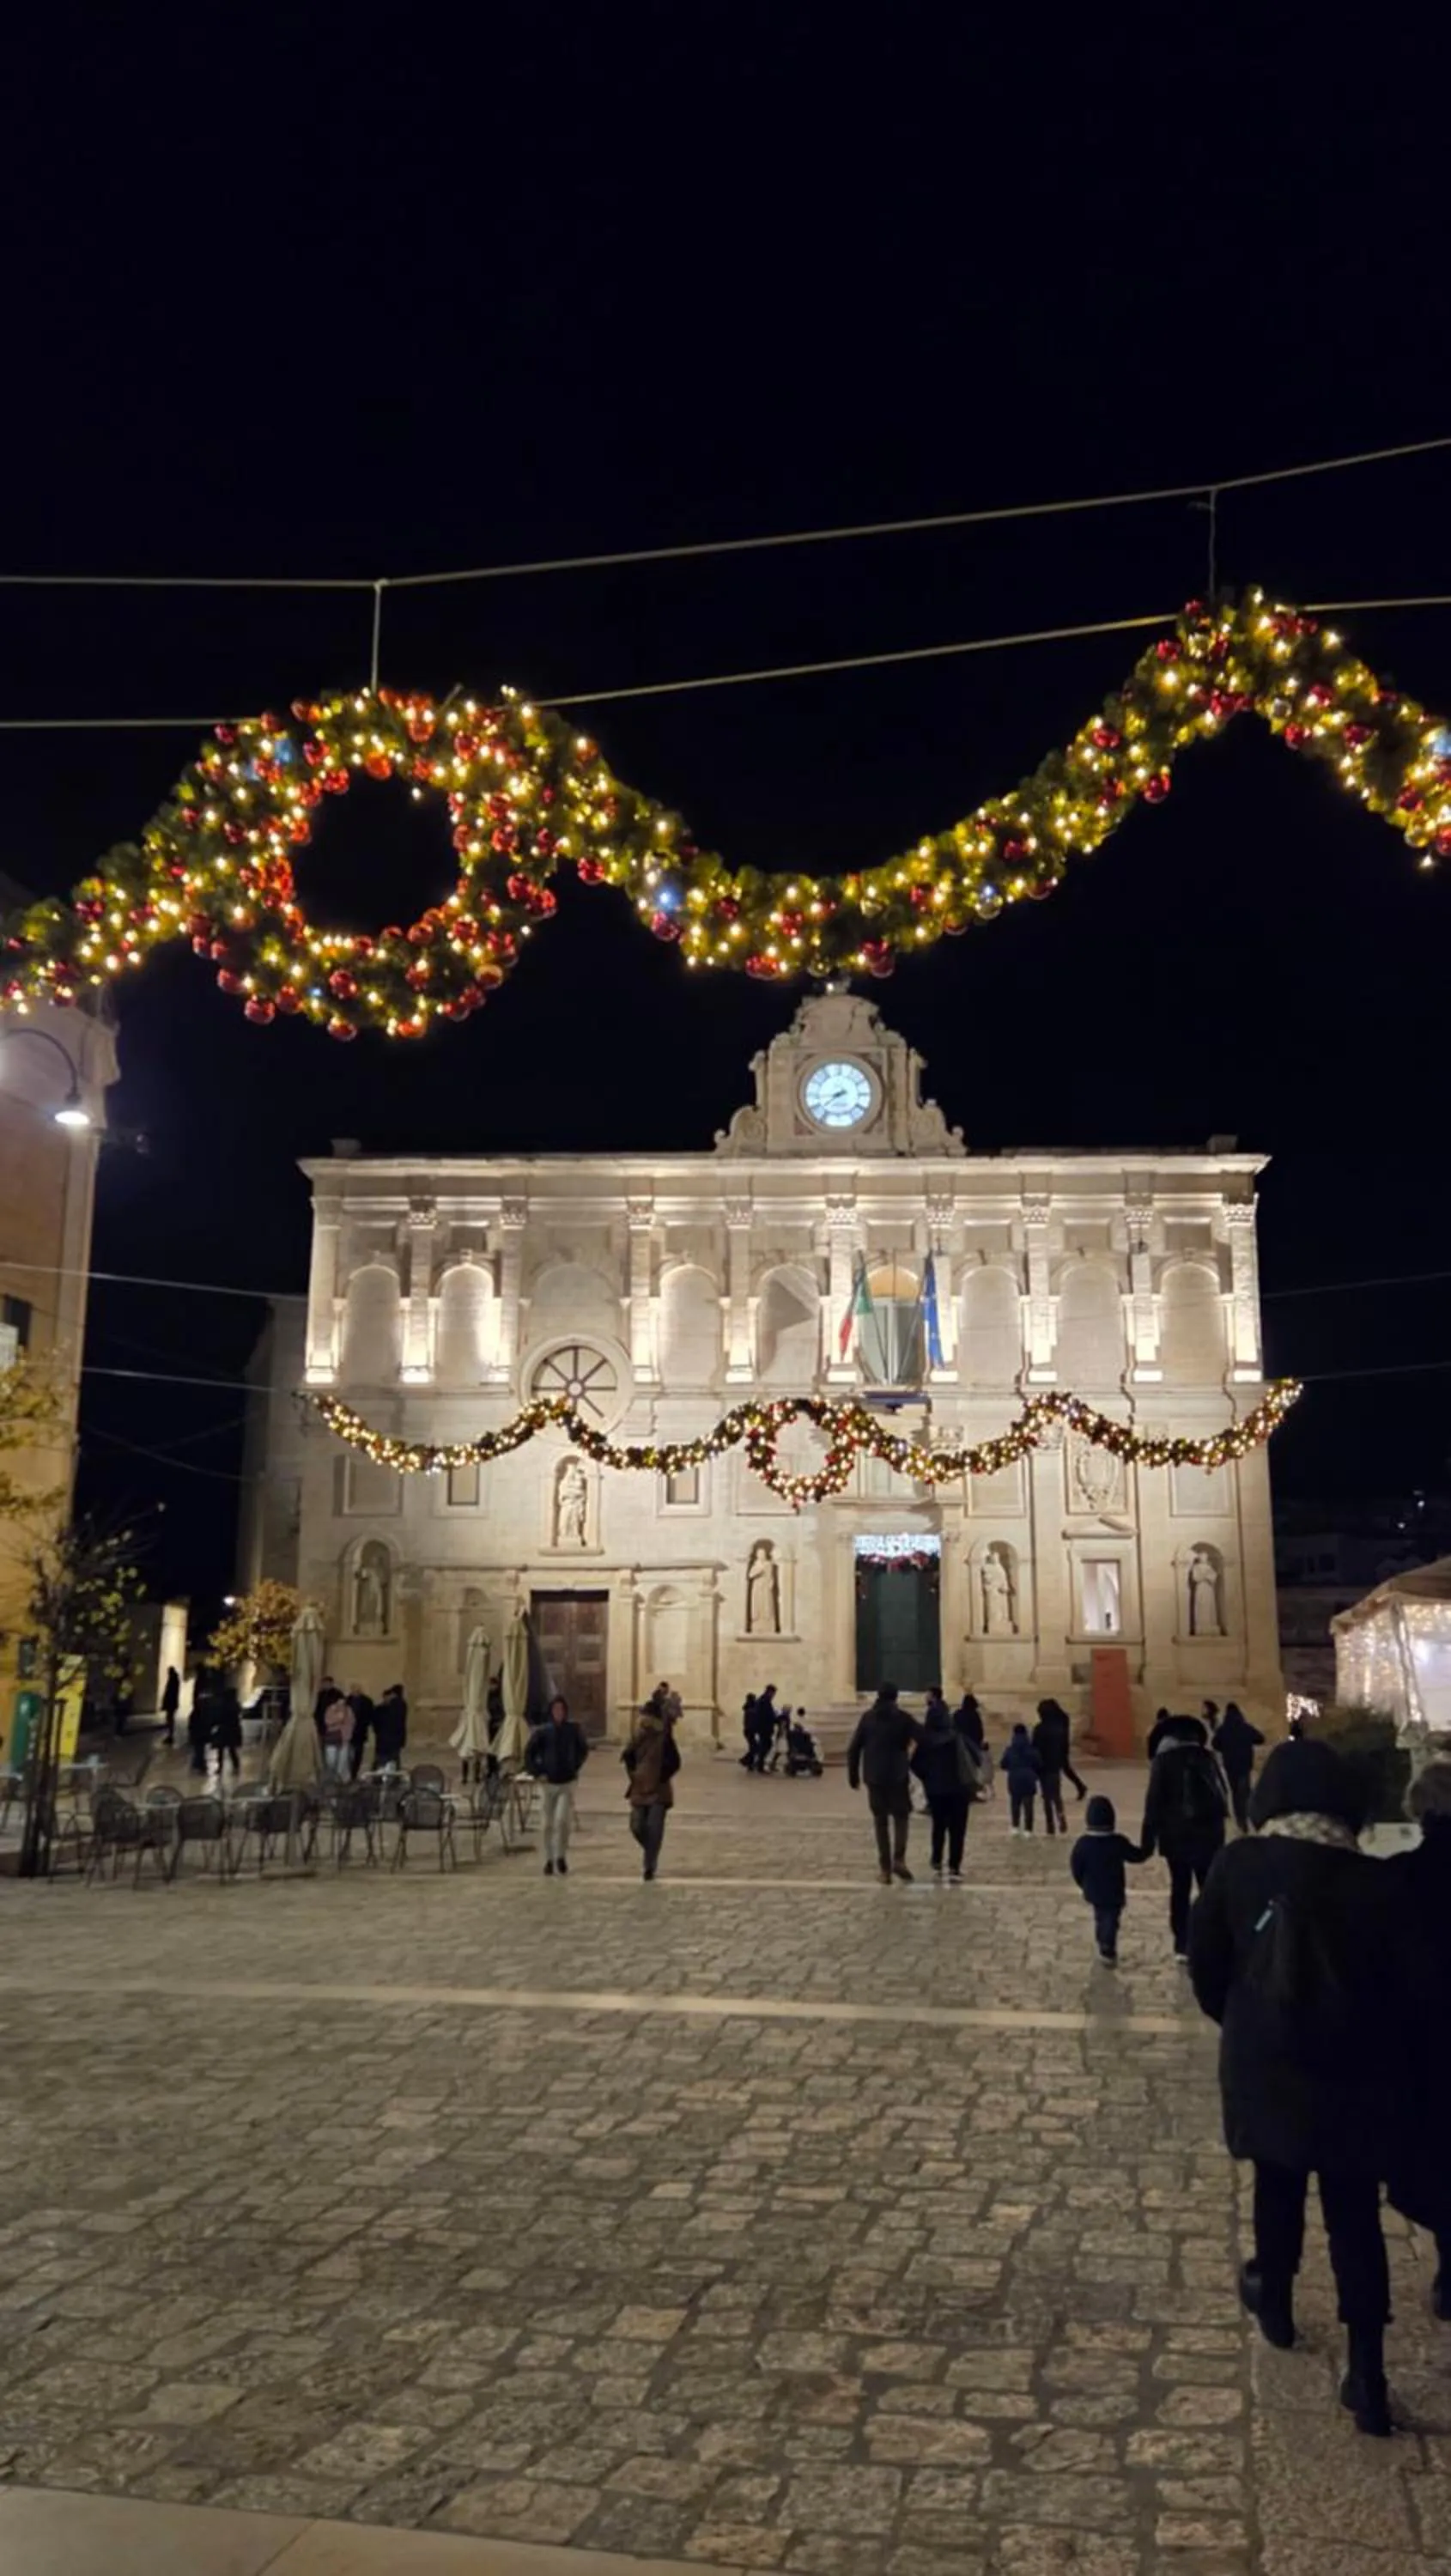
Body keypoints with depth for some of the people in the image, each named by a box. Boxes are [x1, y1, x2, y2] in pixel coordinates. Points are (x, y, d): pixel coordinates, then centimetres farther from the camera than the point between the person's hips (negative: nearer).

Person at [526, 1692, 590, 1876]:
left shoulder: (574, 1730, -4)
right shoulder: (542, 1732, -6)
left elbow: (584, 1750, 12)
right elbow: (529, 1754, 1)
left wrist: (576, 1768, 5)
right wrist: (537, 1773, -6)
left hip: (567, 1784, -1)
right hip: (548, 1784, 1)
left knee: (563, 1820, -12)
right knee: (549, 1824, 8)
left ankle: (561, 1857, 7)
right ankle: (549, 1860, 22)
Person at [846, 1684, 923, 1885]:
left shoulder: (867, 1717, 5)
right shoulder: (903, 1718, -1)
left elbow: (854, 1749, 3)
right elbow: (924, 1740, -10)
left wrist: (853, 1774, 10)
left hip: (874, 1777, 2)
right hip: (898, 1776, -2)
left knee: (880, 1821, 9)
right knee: (901, 1816, 10)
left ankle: (885, 1868, 5)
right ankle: (899, 1859, -9)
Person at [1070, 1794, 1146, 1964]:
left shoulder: (1083, 1843, -10)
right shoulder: (1118, 1842, -16)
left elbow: (1075, 1866, -5)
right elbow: (1137, 1855, -4)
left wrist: (1084, 1884, 11)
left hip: (1093, 1891, 4)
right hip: (1114, 1892, -3)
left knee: (1101, 1918, 23)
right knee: (1111, 1921, -2)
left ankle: (1103, 1947, 37)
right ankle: (1108, 1951, -17)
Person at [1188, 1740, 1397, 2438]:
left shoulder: (1239, 1865, -10)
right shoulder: (1377, 1882, -13)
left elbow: (1205, 1962, -2)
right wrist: (1379, 2049, 13)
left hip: (1264, 2063, 1)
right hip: (1353, 2072, -1)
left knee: (1278, 2187, 23)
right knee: (1355, 2215, 9)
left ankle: (1274, 2302, 43)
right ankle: (1367, 2372, 7)